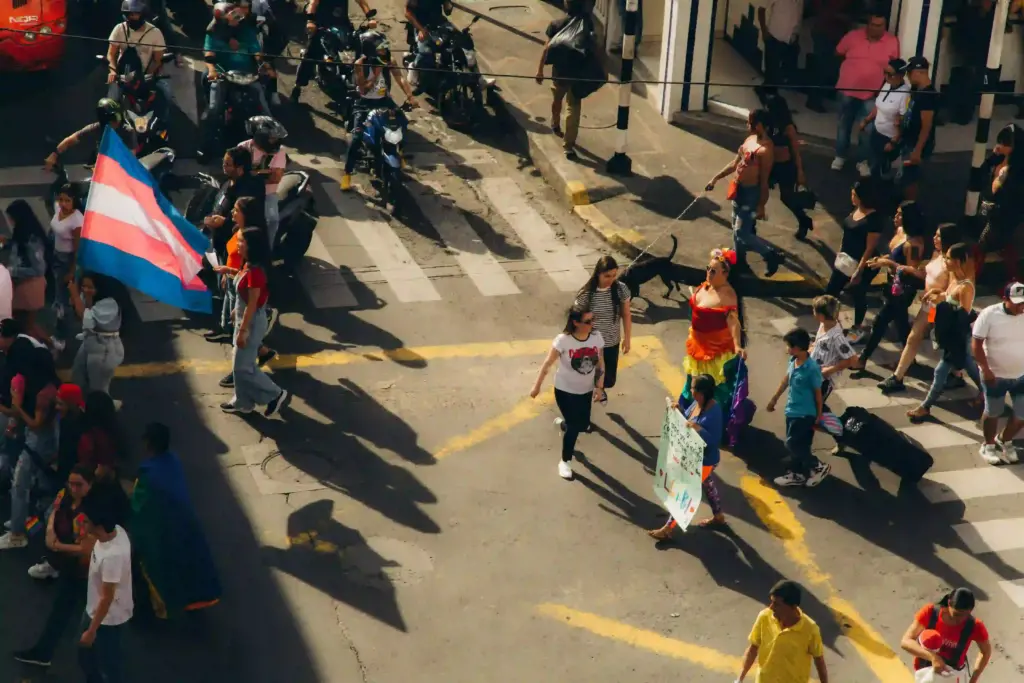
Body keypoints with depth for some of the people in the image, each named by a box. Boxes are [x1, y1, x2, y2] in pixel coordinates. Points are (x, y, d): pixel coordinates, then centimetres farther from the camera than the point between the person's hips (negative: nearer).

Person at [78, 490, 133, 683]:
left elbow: (107, 598, -27)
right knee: (86, 656, 29)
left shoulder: (112, 556, -39)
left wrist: (92, 630, -17)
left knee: (107, 665, 16)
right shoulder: (116, 531, -14)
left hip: (108, 618, -9)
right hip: (94, 609, 9)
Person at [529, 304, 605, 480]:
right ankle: (565, 462, 19)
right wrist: (537, 386, -8)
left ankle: (562, 423, 50)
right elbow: (547, 364, -14)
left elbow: (600, 364, 0)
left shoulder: (597, 337, -13)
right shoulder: (563, 340, -24)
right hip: (565, 390, -5)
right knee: (574, 426, -4)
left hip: (586, 391, 5)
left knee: (583, 425, 14)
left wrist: (599, 387, 1)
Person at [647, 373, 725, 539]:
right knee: (707, 484, 28)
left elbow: (715, 440, -30)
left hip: (704, 460, -9)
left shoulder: (714, 412, -32)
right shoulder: (697, 402, -6)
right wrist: (680, 409, -10)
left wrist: (698, 429, -43)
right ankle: (718, 516, 50)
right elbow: (687, 420, 8)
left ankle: (668, 529, 10)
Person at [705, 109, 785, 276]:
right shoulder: (750, 138, 3)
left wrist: (761, 206, -17)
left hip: (751, 193, -9)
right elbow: (735, 163, 15)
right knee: (737, 229, 20)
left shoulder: (765, 149, -25)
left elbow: (764, 179, -21)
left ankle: (773, 255, 11)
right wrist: (716, 178, 16)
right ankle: (739, 262, 37)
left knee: (742, 233, -4)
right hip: (739, 190, 9)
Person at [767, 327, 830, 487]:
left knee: (792, 444, -5)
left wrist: (819, 415, -7)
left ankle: (819, 467, 10)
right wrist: (774, 399, 24)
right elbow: (786, 380, 14)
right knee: (797, 445, 17)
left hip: (804, 414, -8)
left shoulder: (812, 368, -25)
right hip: (792, 411, 8)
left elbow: (818, 392, -15)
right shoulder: (793, 361, -2)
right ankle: (797, 474, 31)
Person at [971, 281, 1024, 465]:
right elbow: (976, 344, -13)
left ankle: (1005, 441, 36)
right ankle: (988, 445, 36)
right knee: (992, 413, 13)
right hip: (996, 375, -3)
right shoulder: (989, 315, -17)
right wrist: (986, 370, -17)